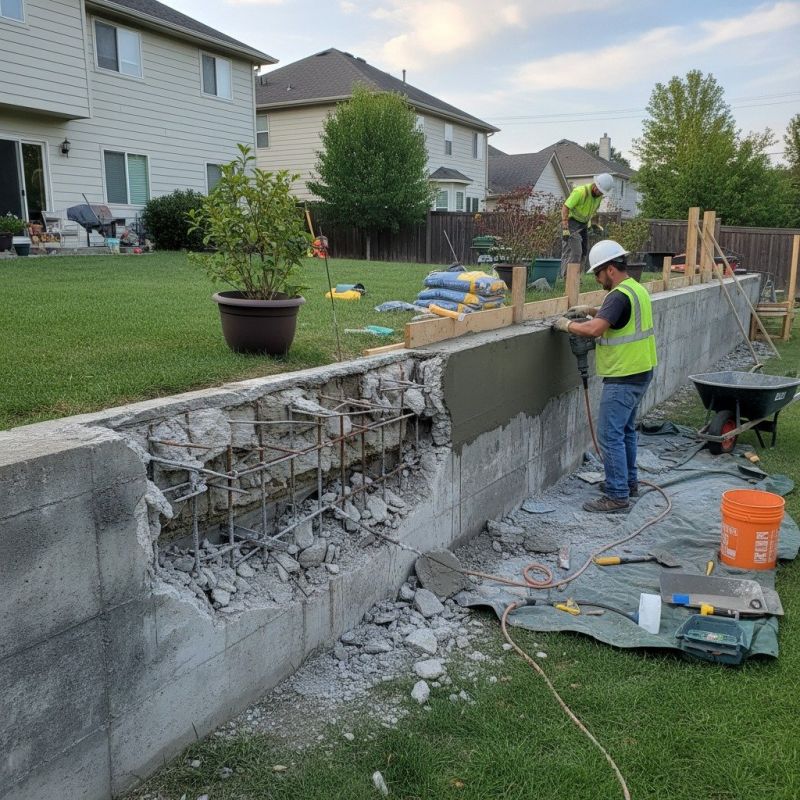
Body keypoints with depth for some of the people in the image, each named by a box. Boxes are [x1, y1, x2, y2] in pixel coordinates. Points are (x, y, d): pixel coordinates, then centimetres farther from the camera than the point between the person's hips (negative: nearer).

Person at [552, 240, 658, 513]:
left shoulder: (619, 295, -20)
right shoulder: (637, 289, 12)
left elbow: (594, 329, -31)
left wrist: (567, 325, -15)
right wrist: (591, 310, 18)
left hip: (623, 377, -10)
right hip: (641, 371, 10)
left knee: (610, 434, -6)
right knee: (626, 429, 21)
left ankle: (617, 496, -2)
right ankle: (628, 482, 33)